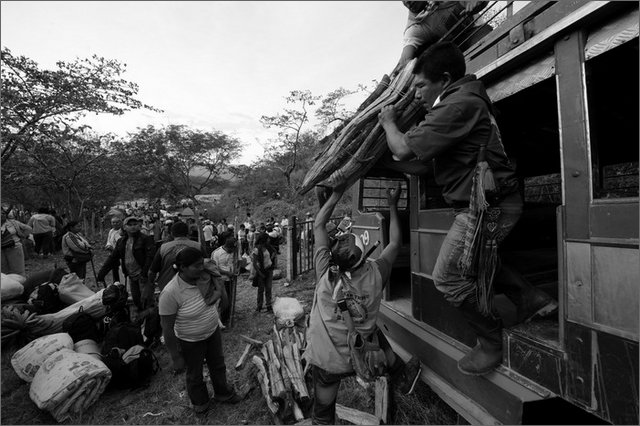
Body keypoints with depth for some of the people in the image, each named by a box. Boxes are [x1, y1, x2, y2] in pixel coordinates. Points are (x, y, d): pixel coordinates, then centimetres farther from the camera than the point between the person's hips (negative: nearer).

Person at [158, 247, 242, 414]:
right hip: (191, 342, -5)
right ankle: (200, 402, 53)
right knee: (195, 375, 23)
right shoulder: (170, 293, -32)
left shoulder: (205, 275, -17)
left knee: (218, 365, 26)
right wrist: (176, 358, -16)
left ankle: (222, 393, 54)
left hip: (213, 332, 5)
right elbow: (167, 329, -23)